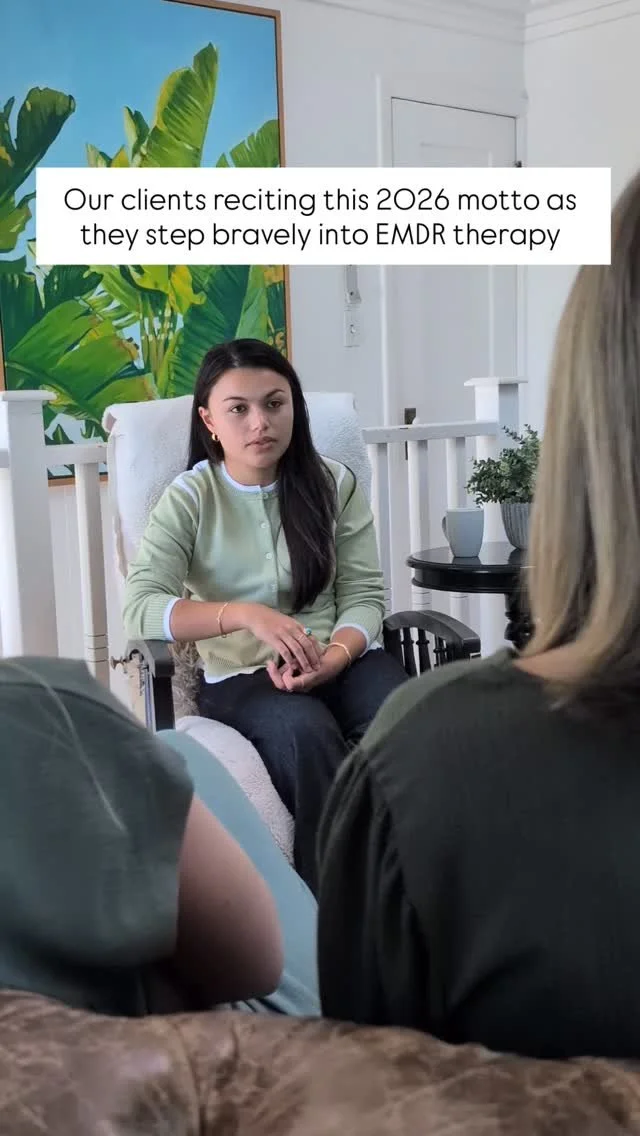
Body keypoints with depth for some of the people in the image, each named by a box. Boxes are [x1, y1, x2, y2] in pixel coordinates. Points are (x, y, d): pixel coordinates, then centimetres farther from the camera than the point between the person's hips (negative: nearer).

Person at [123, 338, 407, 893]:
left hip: (342, 659, 2)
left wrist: (333, 657, -20)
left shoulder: (334, 483, 5)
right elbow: (141, 609, -14)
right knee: (304, 730, -35)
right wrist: (246, 614, -29)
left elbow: (364, 595, 2)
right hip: (240, 675, -2)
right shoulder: (189, 499, -1)